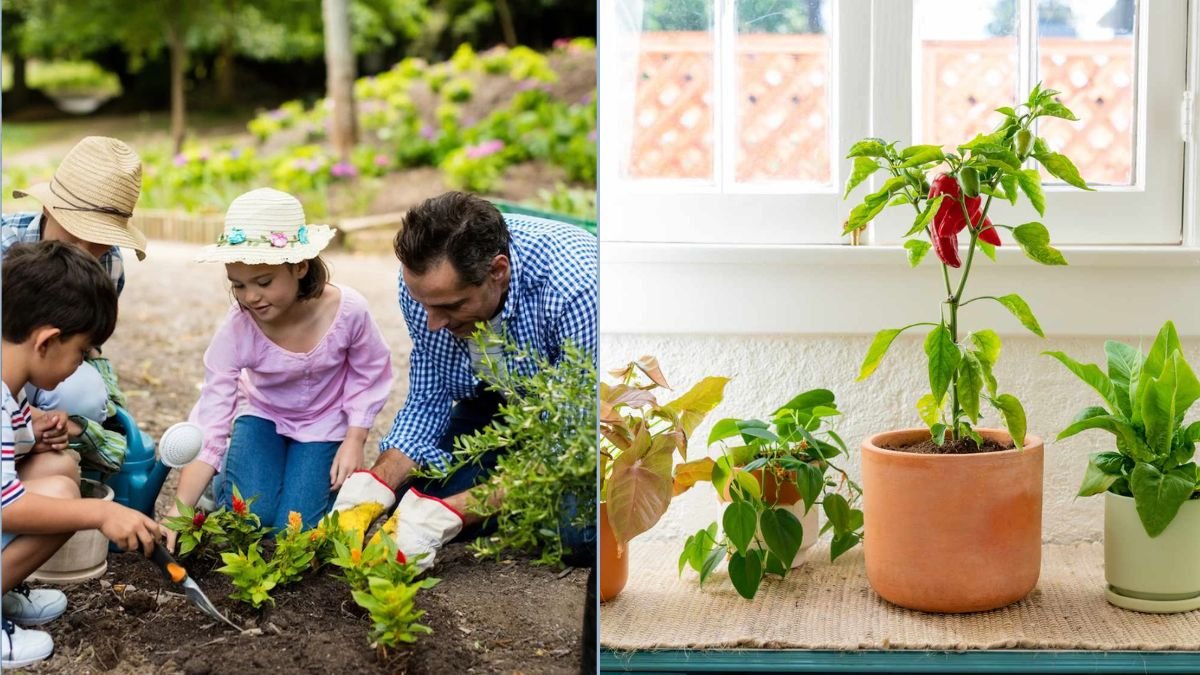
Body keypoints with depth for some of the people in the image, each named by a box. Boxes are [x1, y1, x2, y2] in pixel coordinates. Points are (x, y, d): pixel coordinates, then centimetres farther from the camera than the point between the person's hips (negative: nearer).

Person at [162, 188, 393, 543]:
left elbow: (369, 374, -9)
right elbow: (209, 425, -30)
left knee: (294, 526, -13)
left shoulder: (348, 310, -31)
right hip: (262, 416, 1)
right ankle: (230, 470, 17)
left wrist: (354, 441, -13)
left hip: (324, 423, 0)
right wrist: (179, 511, -37)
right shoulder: (235, 331, -30)